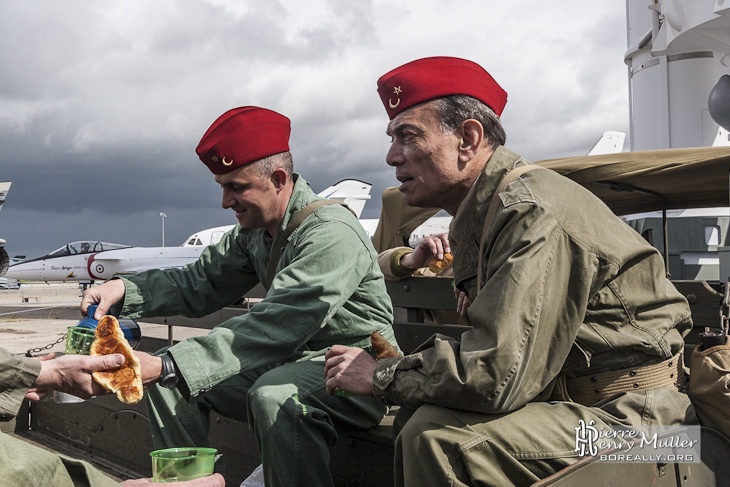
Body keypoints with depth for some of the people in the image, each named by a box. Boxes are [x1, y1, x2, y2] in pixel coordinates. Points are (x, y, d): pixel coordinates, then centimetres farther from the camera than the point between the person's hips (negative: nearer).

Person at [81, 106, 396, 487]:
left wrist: (165, 366, -36)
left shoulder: (331, 234, -24)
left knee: (275, 397, -39)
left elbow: (272, 328, -32)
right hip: (291, 359, 9)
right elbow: (201, 284, 9)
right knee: (169, 382, 2)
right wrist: (124, 290, -8)